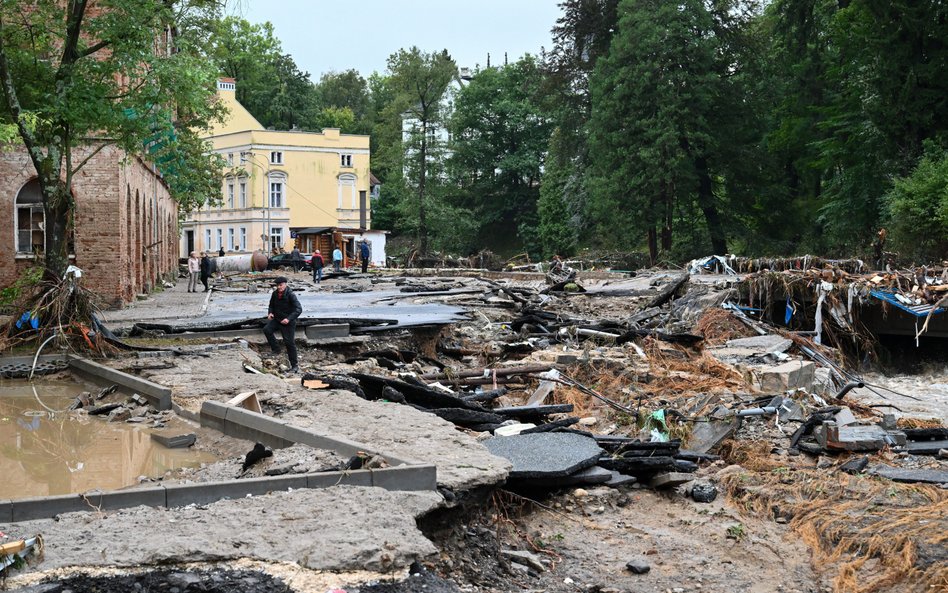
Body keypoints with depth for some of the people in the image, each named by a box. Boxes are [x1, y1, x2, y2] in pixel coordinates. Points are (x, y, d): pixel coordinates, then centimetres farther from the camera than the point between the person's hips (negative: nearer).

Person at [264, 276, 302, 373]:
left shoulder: (290, 295, -18)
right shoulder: (275, 294, 0)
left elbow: (299, 309, -23)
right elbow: (271, 305, 17)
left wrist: (289, 319, -32)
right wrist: (270, 313, -6)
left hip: (288, 322, -5)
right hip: (276, 319, 5)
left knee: (289, 342, -2)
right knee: (267, 329, -19)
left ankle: (294, 365, 9)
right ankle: (275, 349, -2)